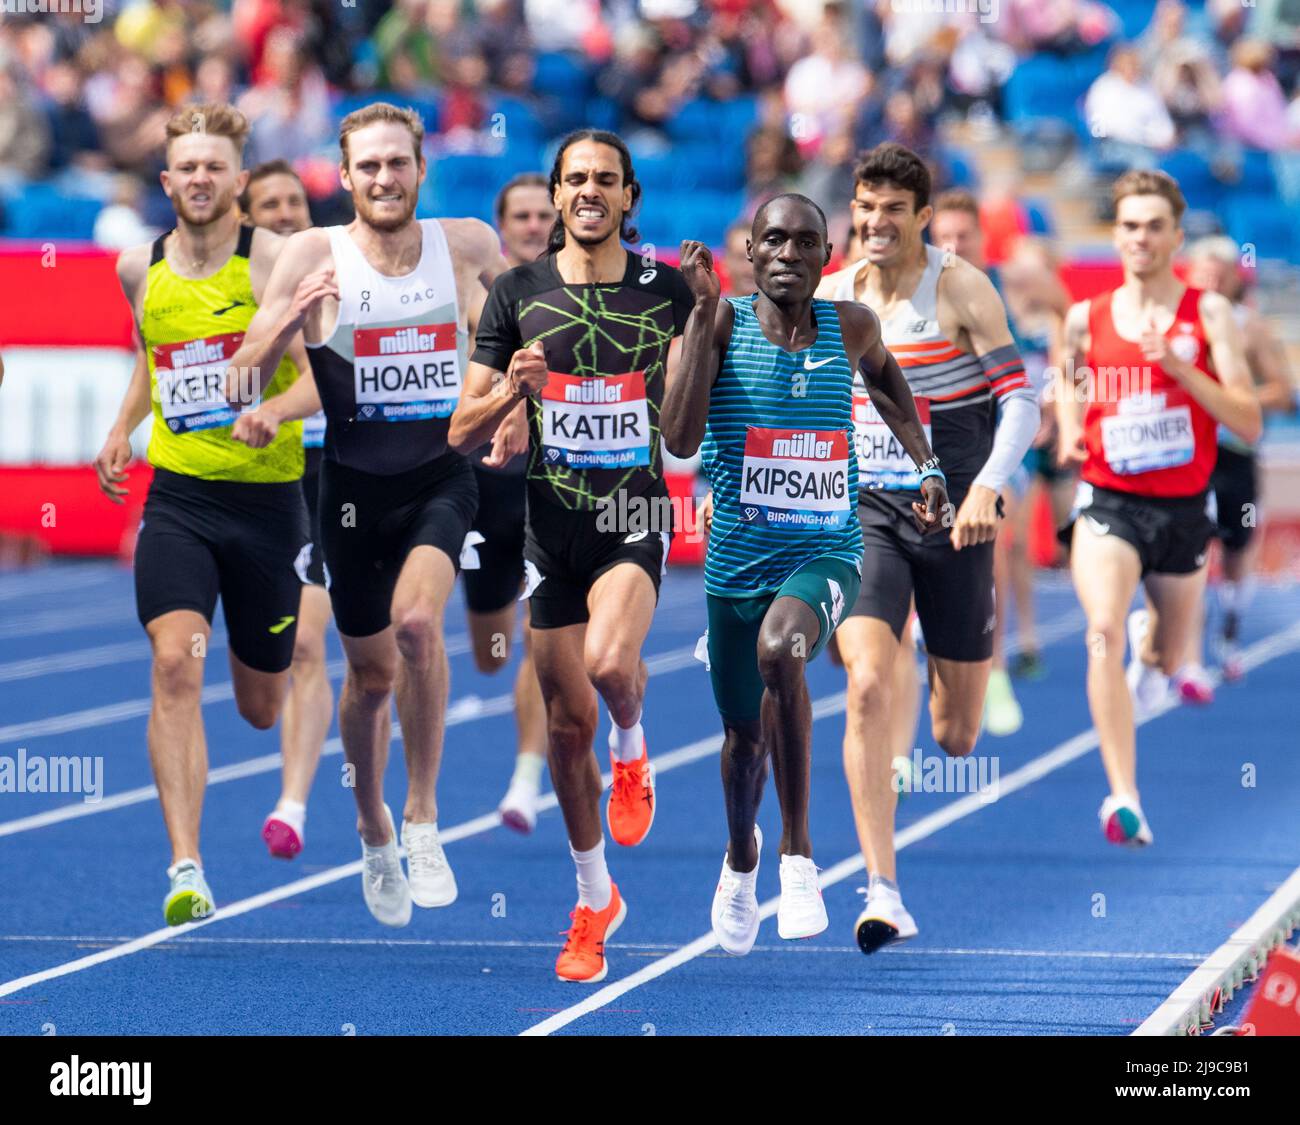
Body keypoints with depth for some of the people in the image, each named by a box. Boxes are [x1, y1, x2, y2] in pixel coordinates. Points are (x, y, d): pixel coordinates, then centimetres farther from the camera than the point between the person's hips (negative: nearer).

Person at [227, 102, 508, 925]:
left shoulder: (468, 244, -3)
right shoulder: (316, 255, -7)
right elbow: (243, 375, -7)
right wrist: (289, 321, -25)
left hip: (442, 473, -1)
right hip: (355, 482, 1)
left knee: (417, 620, -27)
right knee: (371, 672, 10)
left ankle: (424, 815, -13)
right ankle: (374, 833, 35)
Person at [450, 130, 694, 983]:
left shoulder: (667, 290, 3)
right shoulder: (519, 294, 3)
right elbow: (464, 432, 3)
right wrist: (511, 390, -15)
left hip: (636, 515, -2)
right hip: (551, 522, 2)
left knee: (609, 662, -30)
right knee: (568, 722, 5)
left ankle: (632, 749, 7)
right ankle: (594, 902, 22)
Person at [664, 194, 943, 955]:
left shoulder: (851, 327, -2)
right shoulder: (723, 323, -8)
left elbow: (886, 379, 24)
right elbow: (680, 439, -22)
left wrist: (928, 467, 16)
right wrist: (704, 314, -23)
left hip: (826, 553, -1)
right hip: (739, 557, 1)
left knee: (779, 651, -35)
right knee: (744, 731, 16)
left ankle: (799, 852, -23)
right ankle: (742, 857, 51)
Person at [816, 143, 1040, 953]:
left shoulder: (961, 289, -9)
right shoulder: (832, 296, 3)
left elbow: (1020, 400, -14)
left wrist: (986, 488, -29)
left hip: (953, 516, -2)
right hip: (868, 513, 2)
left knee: (956, 737, 7)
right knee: (868, 689, -21)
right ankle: (883, 894, -20)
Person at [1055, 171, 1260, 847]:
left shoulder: (1208, 315, -5)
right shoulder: (1085, 319, 1)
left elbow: (1249, 423, -10)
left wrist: (1180, 368, -22)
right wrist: (1069, 432, 3)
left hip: (1183, 508, 1)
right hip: (1108, 504, -1)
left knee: (1165, 663, 19)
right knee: (1103, 632, -27)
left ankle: (1152, 642, 60)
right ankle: (1123, 797, -31)